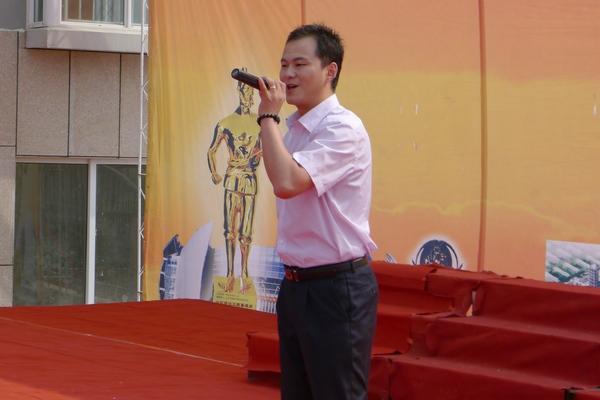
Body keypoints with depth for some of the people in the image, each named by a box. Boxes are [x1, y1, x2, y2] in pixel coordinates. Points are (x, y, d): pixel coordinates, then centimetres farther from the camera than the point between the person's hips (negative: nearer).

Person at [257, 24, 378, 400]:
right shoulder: (294, 128, 11)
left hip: (337, 287, -9)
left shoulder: (343, 129, -16)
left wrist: (269, 116, -20)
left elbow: (287, 182, -29)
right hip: (297, 284, 9)